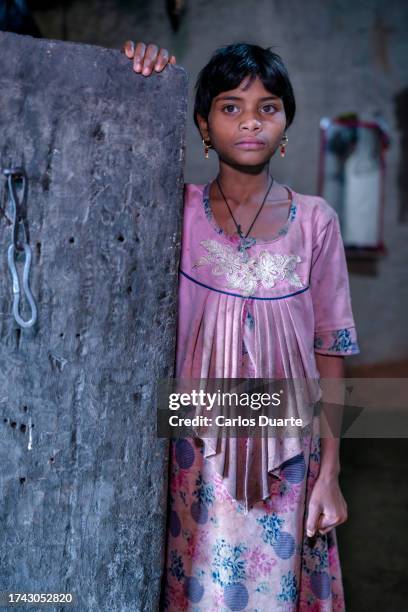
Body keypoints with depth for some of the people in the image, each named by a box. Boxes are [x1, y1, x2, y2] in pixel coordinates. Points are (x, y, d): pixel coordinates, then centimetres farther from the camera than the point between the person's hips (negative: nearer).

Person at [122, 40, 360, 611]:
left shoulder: (315, 221, -3)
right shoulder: (178, 209, -2)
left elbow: (330, 352, 0)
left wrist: (330, 472, 0)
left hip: (285, 451, 0)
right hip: (198, 446, 0)